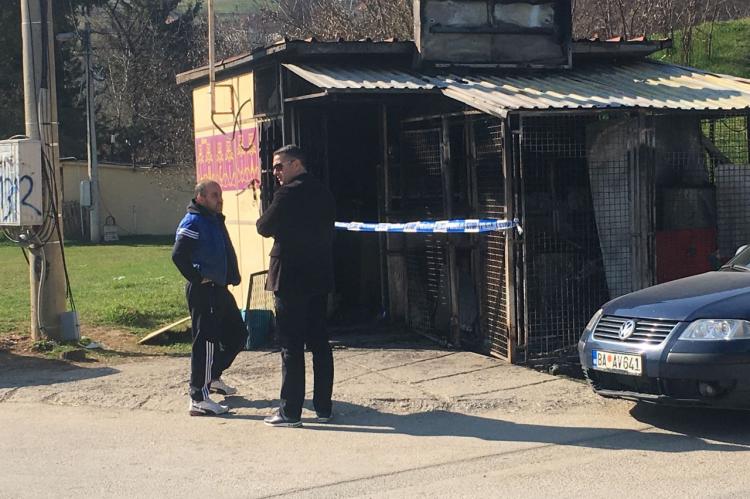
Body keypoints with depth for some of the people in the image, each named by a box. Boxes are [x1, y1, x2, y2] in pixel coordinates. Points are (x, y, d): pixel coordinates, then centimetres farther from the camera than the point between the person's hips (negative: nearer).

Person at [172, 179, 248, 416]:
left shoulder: (215, 220, 16)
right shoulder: (193, 222, -14)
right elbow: (178, 255, -24)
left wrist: (233, 276, 16)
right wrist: (197, 278, -17)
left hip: (219, 288, 10)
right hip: (203, 291, -10)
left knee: (237, 333, 18)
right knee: (206, 341, -10)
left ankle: (213, 377, 33)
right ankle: (199, 399, -8)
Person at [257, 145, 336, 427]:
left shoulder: (288, 195, -14)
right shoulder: (323, 194, 10)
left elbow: (264, 228, -7)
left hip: (290, 280, -7)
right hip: (319, 278, 7)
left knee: (291, 347, -3)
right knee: (319, 343, 11)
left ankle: (290, 412, -1)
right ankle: (324, 407, 16)